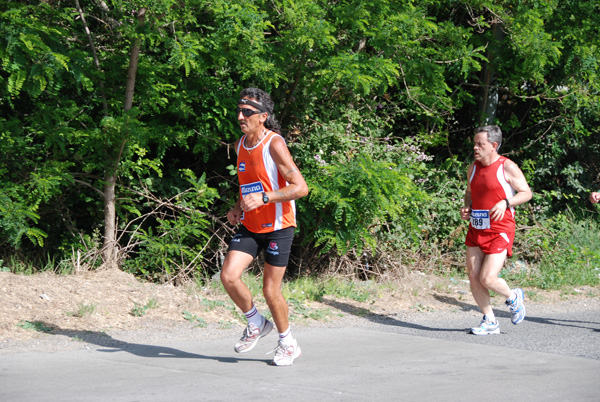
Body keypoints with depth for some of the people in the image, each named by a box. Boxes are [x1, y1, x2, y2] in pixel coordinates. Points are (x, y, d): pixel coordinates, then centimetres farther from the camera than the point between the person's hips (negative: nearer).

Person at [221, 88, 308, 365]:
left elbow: (300, 187, -21)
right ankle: (256, 324, 15)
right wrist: (238, 208, 5)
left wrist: (263, 198, -29)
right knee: (228, 276, -10)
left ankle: (288, 344, 21)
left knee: (271, 290, -2)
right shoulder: (240, 145, 6)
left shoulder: (274, 144, -17)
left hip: (277, 227, -6)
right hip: (249, 226, 6)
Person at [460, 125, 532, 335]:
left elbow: (526, 193, -4)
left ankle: (513, 297, 19)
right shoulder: (473, 168, 8)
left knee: (488, 279, -13)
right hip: (476, 230, 6)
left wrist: (505, 203, -20)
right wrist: (466, 208, 3)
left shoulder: (507, 167, -9)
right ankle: (490, 321, 17)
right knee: (473, 278, 2)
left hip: (499, 231, -6)